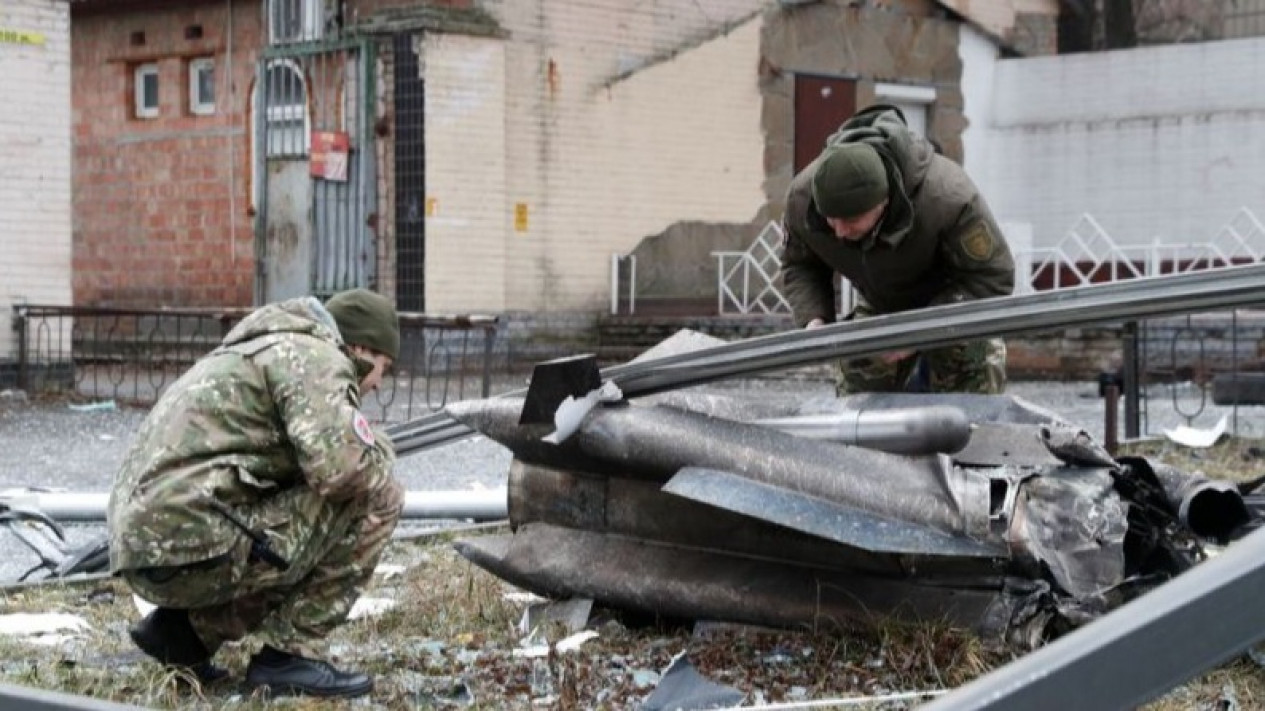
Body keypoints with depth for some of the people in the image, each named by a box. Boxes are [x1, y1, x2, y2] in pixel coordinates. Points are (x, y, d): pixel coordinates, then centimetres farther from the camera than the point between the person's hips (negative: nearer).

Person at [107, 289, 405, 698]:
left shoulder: (265, 352, 28)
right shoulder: (315, 357, -4)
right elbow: (342, 465, -18)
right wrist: (380, 463, 2)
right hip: (193, 548, -10)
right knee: (373, 500, -2)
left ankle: (185, 629, 14)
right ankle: (289, 653, 0)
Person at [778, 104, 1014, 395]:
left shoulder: (947, 198, -40)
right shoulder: (802, 197, -27)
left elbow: (994, 276, -30)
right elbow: (798, 267, -6)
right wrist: (813, 319, -27)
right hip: (879, 308, 4)